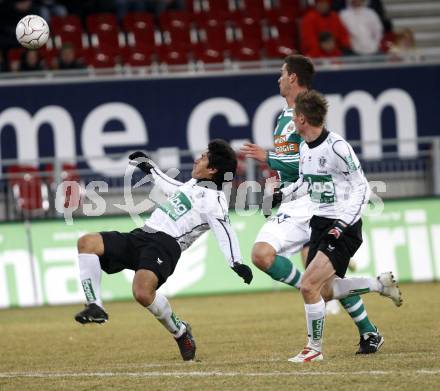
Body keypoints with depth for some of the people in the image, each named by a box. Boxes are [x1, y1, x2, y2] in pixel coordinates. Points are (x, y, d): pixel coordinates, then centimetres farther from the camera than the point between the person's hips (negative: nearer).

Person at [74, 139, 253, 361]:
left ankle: (179, 331, -5)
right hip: (140, 236, 9)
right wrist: (150, 168, 58)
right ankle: (95, 307, -18)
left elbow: (223, 230, -18)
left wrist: (236, 263, -33)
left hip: (165, 244, -9)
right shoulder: (193, 185, 25)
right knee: (87, 242, -11)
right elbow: (172, 188, 47)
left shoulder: (213, 199, -3)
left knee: (142, 292, -34)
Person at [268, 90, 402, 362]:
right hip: (320, 224, 9)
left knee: (309, 286, -17)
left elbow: (362, 189, -17)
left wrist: (341, 224, -25)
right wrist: (281, 195, 8)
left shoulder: (337, 147, -19)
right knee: (324, 292, 11)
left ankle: (314, 349, -2)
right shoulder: (305, 148, 8)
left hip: (344, 230, -9)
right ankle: (380, 284, 28)